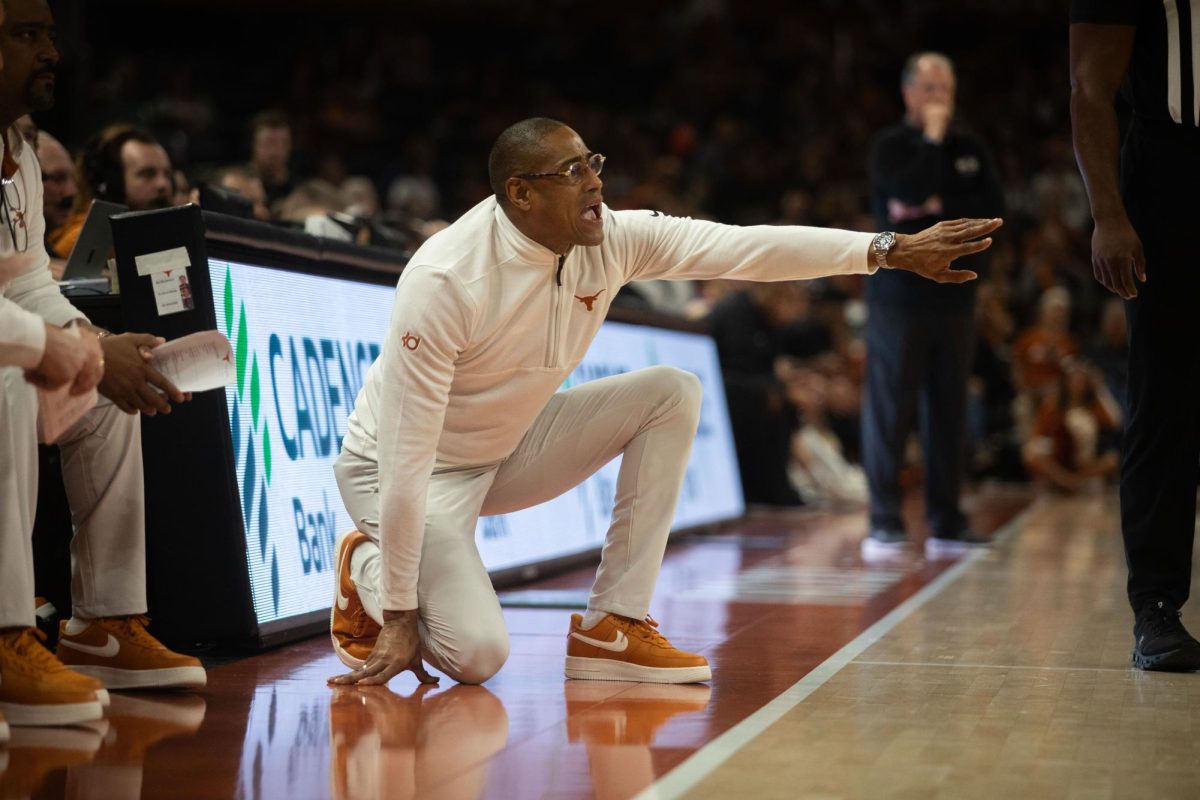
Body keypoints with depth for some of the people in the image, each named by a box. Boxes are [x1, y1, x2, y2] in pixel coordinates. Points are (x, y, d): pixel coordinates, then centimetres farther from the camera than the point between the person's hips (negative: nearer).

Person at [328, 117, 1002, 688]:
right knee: (477, 654, -26)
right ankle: (366, 567, 9)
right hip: (411, 465, -7)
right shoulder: (443, 280, -31)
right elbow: (407, 458, -31)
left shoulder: (611, 241, -13)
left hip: (508, 448, 7)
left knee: (673, 393, -7)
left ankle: (613, 626, -5)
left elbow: (747, 247, -16)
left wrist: (894, 250, -25)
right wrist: (399, 618, -30)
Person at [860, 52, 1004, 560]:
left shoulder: (970, 148, 13)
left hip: (955, 294, 4)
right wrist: (933, 137, -9)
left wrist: (938, 207, -9)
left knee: (949, 408, 4)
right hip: (898, 293, -4)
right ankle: (885, 522, -3)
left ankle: (945, 522, 9)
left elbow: (992, 208, 1)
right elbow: (910, 192, -18)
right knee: (890, 407, -6)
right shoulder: (890, 146, 1)